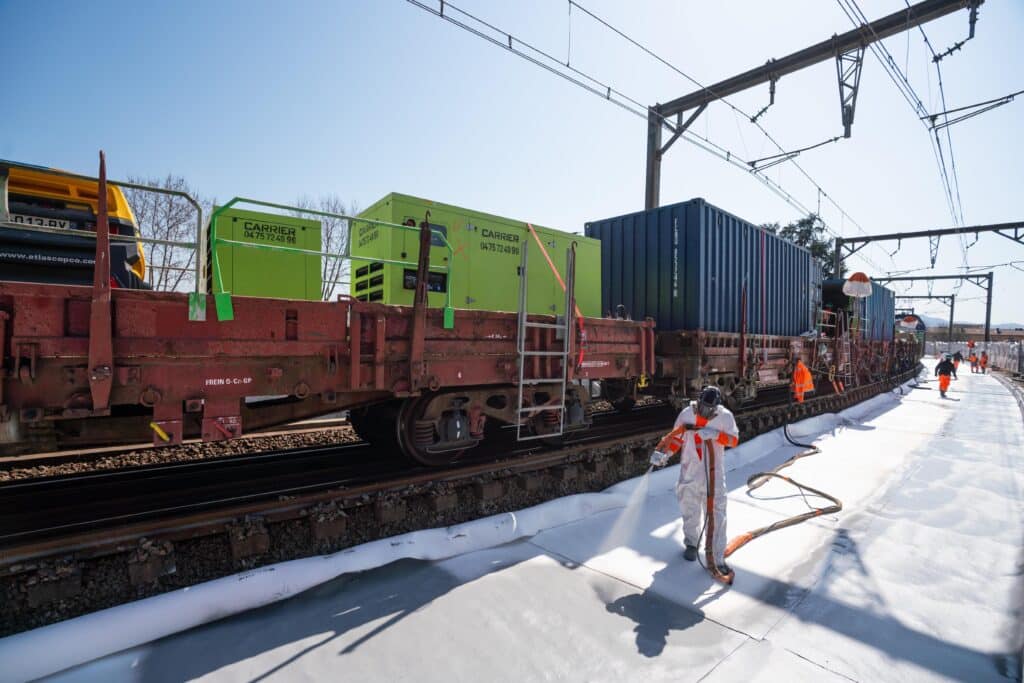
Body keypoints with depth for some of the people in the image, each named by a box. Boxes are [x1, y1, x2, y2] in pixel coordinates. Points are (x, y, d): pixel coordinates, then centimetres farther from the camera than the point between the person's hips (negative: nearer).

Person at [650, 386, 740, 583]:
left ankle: (716, 558, 9)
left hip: (714, 474, -1)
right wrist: (663, 453, -10)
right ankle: (691, 544, 37)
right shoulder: (687, 414, -4)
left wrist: (715, 434, -28)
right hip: (690, 473, 1)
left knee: (716, 515, -1)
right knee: (690, 511, 14)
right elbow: (676, 438, 3)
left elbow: (734, 439, -11)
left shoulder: (725, 416, -6)